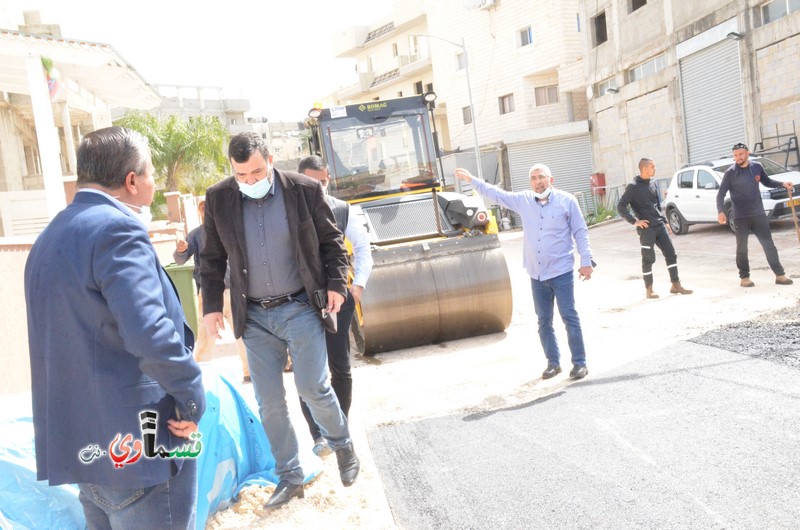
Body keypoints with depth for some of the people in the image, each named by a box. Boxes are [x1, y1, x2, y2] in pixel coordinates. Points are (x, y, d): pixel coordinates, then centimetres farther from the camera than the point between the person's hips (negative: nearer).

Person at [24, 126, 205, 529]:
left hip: (81, 442, 9)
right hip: (136, 444, -9)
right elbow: (150, 334, -29)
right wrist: (193, 400, -16)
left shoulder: (50, 236, 13)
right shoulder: (116, 229, -17)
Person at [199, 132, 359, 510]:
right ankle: (289, 478, 22)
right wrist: (211, 305, 3)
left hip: (301, 308, -2)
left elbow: (331, 241, 3)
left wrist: (336, 283, -5)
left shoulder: (304, 189, -7)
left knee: (313, 388, -4)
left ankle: (342, 444, 26)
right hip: (254, 316, 3)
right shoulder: (218, 199, -2)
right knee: (269, 403, 6)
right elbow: (212, 259, 8)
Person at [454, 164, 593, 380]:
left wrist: (586, 261, -5)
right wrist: (472, 180, 12)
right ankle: (553, 362, 22)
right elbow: (497, 195, 14)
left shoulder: (566, 200, -4)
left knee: (569, 317, -2)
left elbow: (580, 232, -2)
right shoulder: (524, 200, 7)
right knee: (544, 321, 10)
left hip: (561, 272, -4)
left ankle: (579, 363, 8)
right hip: (536, 274, 5)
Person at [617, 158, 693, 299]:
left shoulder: (651, 185, 14)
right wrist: (634, 221, -16)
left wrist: (664, 221, 17)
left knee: (671, 254, 6)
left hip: (659, 226, 7)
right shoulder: (633, 187, -8)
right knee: (648, 259, 0)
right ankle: (649, 290, 10)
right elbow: (621, 206, -13)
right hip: (647, 229, -7)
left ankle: (676, 285, 15)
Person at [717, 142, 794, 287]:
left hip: (758, 214, 3)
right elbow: (721, 194, -9)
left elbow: (767, 182, 19)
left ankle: (780, 275, 11)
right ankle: (744, 277, 14)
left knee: (768, 244, 5)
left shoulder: (757, 167, 1)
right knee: (742, 248, 4)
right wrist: (720, 212, -22)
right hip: (740, 217, -3)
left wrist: (782, 184, 3)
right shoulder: (730, 173, -8)